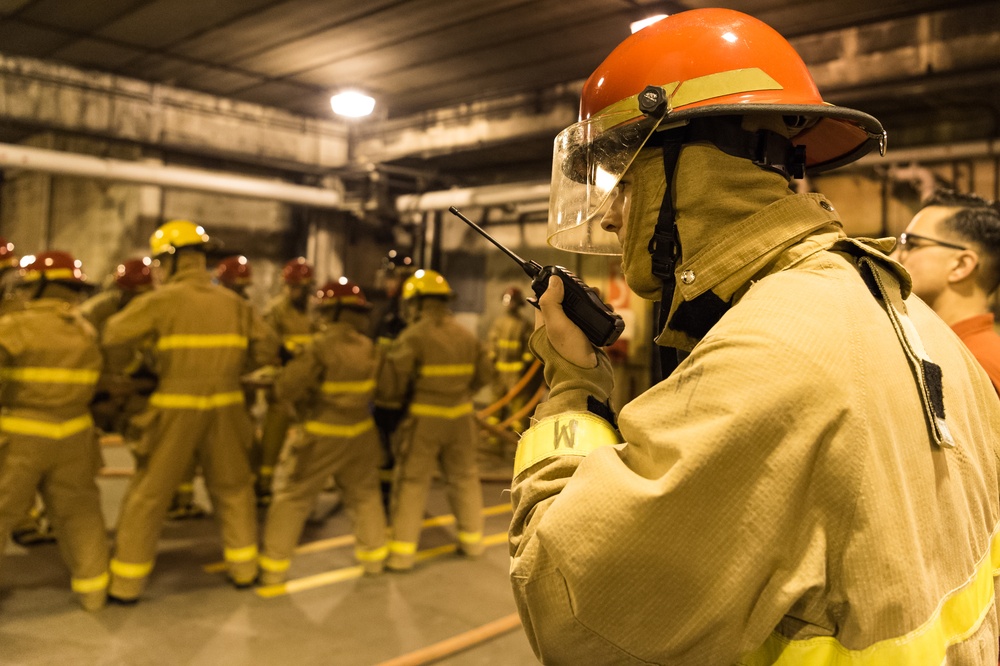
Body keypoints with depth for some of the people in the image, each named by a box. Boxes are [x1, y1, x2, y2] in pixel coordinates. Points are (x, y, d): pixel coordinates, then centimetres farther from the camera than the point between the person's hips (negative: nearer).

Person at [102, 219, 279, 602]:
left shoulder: (162, 300, -6)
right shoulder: (233, 302, 6)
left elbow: (115, 338, -7)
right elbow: (266, 348, 8)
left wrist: (117, 372, 12)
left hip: (176, 409, -3)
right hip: (224, 407, 3)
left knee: (149, 493, 9)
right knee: (233, 487, 18)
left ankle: (126, 583, 17)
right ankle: (244, 567, 26)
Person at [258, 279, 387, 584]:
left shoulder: (321, 346, -18)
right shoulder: (368, 347, 0)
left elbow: (287, 388, -18)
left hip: (322, 436, -5)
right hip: (360, 433, 5)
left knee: (292, 497, 8)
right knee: (364, 493, 22)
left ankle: (274, 567, 12)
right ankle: (373, 554, 28)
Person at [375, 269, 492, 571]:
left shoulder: (414, 336, -14)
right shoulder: (466, 335, 5)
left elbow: (391, 382, -16)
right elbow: (483, 375, 10)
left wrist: (398, 398, 5)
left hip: (424, 418, -5)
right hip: (461, 416, 5)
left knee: (412, 482, 4)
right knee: (464, 476, 18)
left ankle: (402, 551, 6)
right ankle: (472, 539, 29)